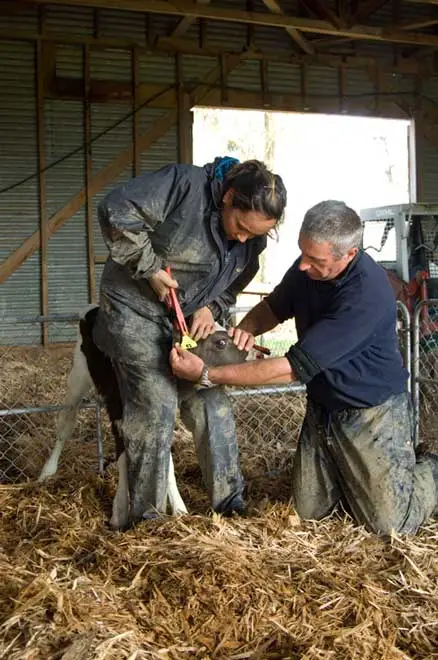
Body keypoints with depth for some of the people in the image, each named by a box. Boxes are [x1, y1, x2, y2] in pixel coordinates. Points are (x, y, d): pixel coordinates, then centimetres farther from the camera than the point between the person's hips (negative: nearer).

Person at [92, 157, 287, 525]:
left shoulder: (252, 238, -3)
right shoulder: (186, 186, -25)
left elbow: (232, 284, 11)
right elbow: (117, 212, -28)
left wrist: (212, 308, -10)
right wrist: (151, 269, -25)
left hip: (190, 320, 6)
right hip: (135, 310, -6)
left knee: (212, 406, 1)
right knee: (156, 406, -11)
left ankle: (230, 502, 14)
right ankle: (147, 517, 3)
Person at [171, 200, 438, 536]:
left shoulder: (367, 294, -33)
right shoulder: (308, 268, -10)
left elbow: (294, 368, -32)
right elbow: (274, 306, 12)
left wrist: (207, 375, -29)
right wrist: (246, 328, -13)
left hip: (372, 414, -6)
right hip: (321, 407, 7)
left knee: (391, 525, 0)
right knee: (308, 511, 12)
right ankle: (347, 473, 38)